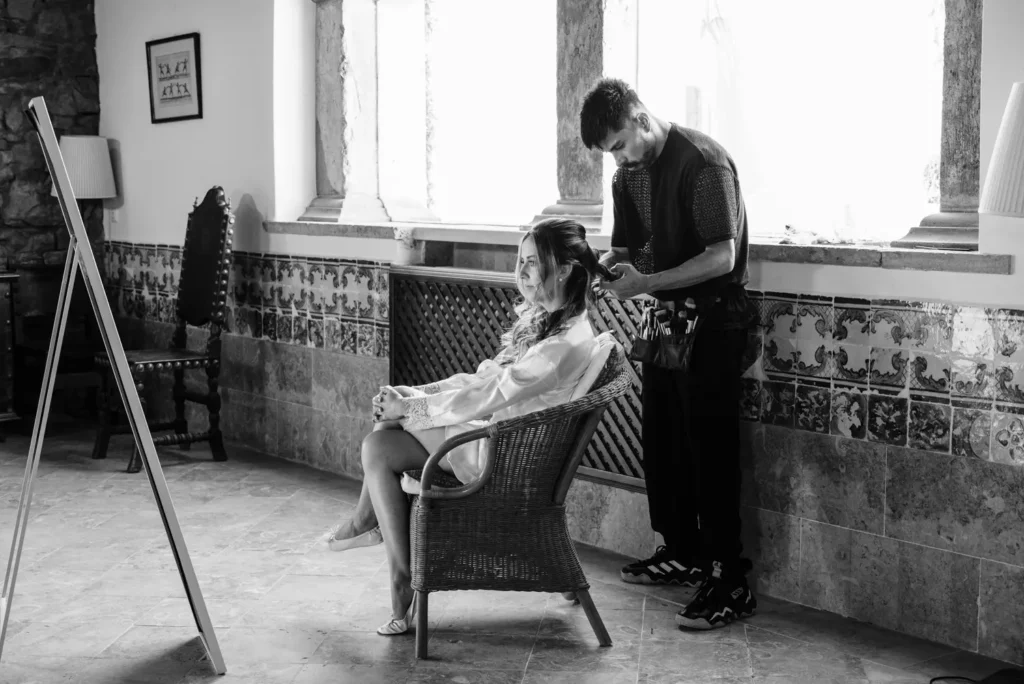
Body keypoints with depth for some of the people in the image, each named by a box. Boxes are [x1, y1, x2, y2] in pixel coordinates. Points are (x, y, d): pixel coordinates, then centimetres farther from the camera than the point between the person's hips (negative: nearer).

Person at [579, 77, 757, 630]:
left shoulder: (703, 161, -17)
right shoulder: (628, 175, 8)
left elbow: (722, 257, -22)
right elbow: (626, 247, 16)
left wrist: (646, 283, -26)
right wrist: (603, 266, -7)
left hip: (712, 320, -8)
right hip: (664, 318, 8)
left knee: (711, 449, -8)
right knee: (661, 443, 13)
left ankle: (731, 582, -2)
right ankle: (682, 553, 28)